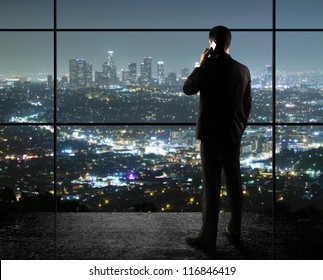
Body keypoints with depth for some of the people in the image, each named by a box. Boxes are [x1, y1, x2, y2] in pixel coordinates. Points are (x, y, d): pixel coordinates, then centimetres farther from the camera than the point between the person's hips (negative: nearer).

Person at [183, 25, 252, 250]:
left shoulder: (208, 67, -14)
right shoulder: (243, 70, 1)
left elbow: (188, 89, 0)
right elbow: (248, 104, 9)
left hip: (211, 135, -5)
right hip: (234, 135, 5)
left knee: (212, 187, -2)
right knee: (235, 184, 13)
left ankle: (208, 238, 4)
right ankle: (235, 231, 23)